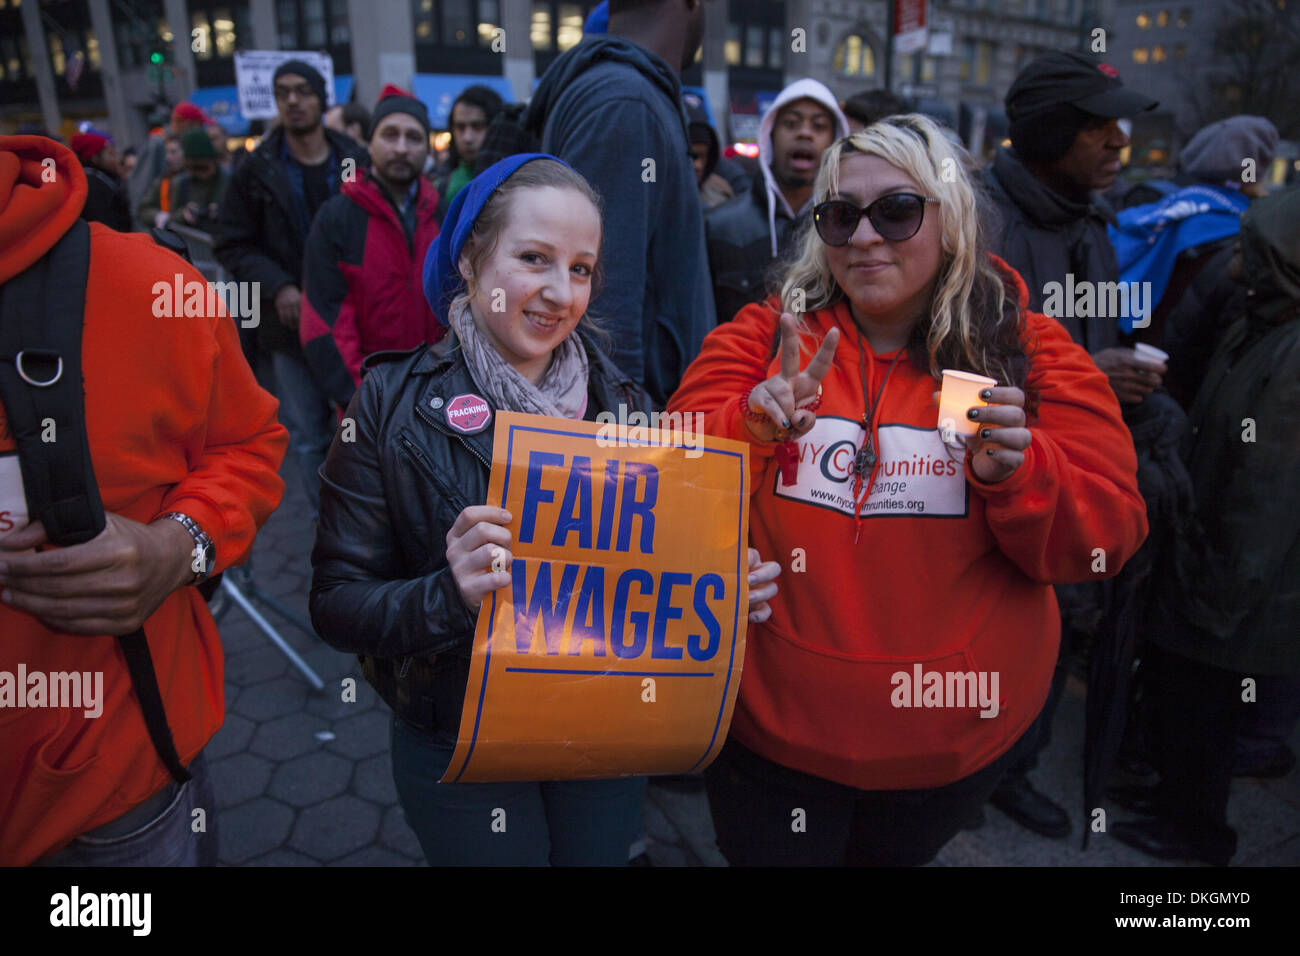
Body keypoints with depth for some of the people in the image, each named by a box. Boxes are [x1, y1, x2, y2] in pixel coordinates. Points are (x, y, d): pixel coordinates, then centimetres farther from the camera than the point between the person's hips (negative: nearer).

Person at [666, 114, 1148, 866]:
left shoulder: (1031, 352, -5)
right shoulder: (764, 334, -5)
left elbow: (1107, 538, -9)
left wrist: (1016, 474, -28)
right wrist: (747, 429, -30)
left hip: (958, 735, 2)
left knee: (897, 852, 26)